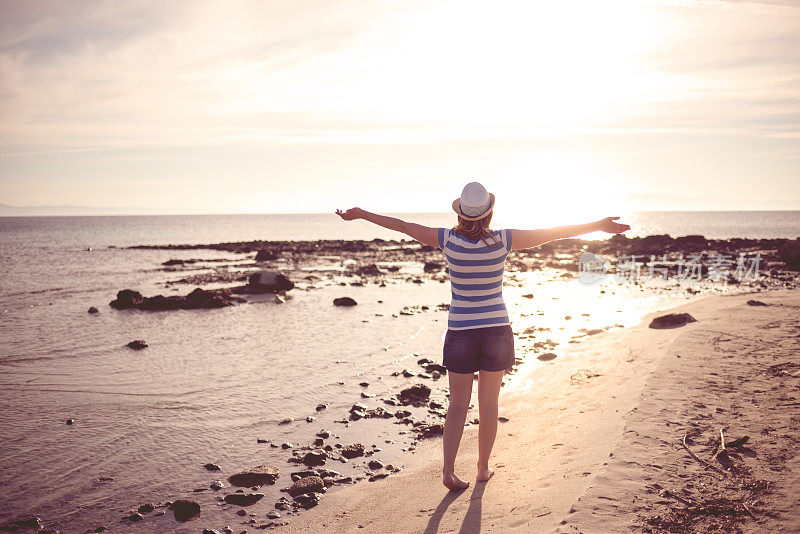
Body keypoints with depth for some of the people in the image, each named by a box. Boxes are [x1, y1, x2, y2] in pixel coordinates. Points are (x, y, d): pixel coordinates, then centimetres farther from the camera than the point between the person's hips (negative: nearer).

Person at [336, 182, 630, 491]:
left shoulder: (449, 240, -11)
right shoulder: (502, 241, -12)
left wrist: (361, 215, 10)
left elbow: (404, 226, -1)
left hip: (461, 332, 0)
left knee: (458, 405, 8)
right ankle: (484, 468, 24)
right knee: (489, 404, 13)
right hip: (496, 330, 0)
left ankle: (448, 471, -2)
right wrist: (600, 226, 3)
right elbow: (554, 233, -5)